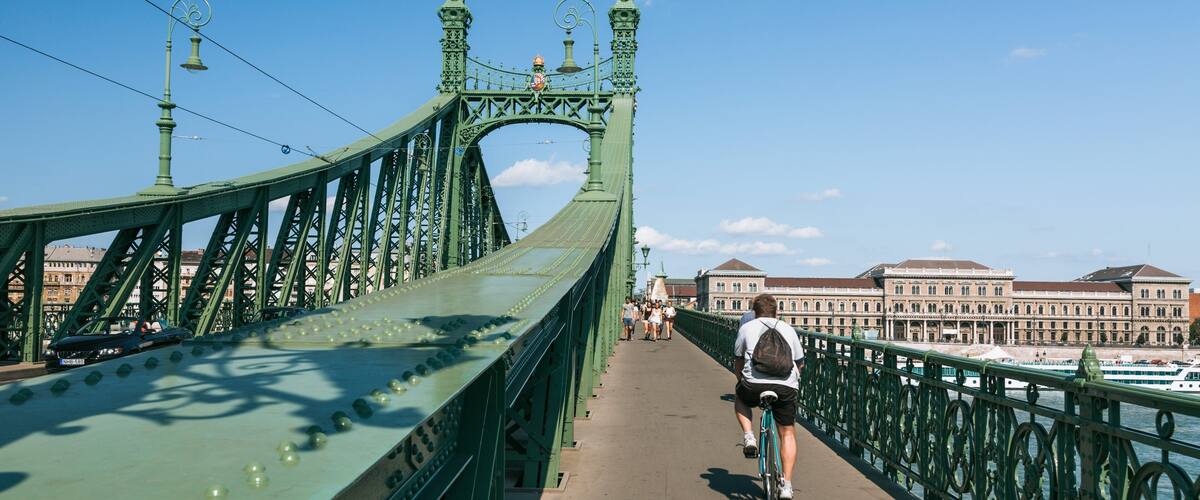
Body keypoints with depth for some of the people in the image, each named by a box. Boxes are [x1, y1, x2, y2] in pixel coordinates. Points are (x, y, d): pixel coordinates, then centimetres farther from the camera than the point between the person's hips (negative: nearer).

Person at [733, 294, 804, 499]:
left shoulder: (747, 328, 15)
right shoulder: (788, 329, 21)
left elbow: (738, 361, 18)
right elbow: (800, 362, 25)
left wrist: (742, 380, 35)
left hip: (754, 384, -1)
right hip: (787, 386, 1)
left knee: (740, 398, 33)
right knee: (787, 434, 16)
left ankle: (748, 436, 12)